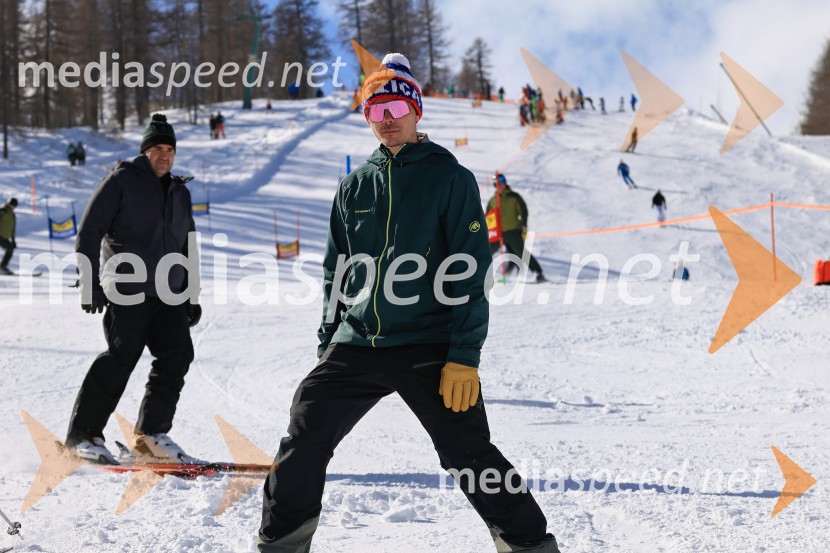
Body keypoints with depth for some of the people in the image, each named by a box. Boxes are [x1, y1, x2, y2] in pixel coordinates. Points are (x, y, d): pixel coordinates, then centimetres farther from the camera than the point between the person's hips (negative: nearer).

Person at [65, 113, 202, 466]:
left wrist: (192, 296, 21)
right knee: (120, 359, -12)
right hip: (127, 291, -6)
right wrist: (90, 284, -10)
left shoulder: (179, 192, 21)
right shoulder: (121, 182, 2)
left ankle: (153, 433, -3)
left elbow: (189, 249, 28)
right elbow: (89, 233, -3)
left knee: (177, 356, -9)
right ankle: (82, 434, -4)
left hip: (169, 295, 6)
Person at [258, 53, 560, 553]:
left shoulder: (450, 178, -1)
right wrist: (328, 346, 13)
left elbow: (471, 274, -6)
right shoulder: (355, 187, 13)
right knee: (303, 444, -1)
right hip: (356, 345, 5)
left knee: (469, 452, -7)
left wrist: (464, 357, -13)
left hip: (429, 346, -4)